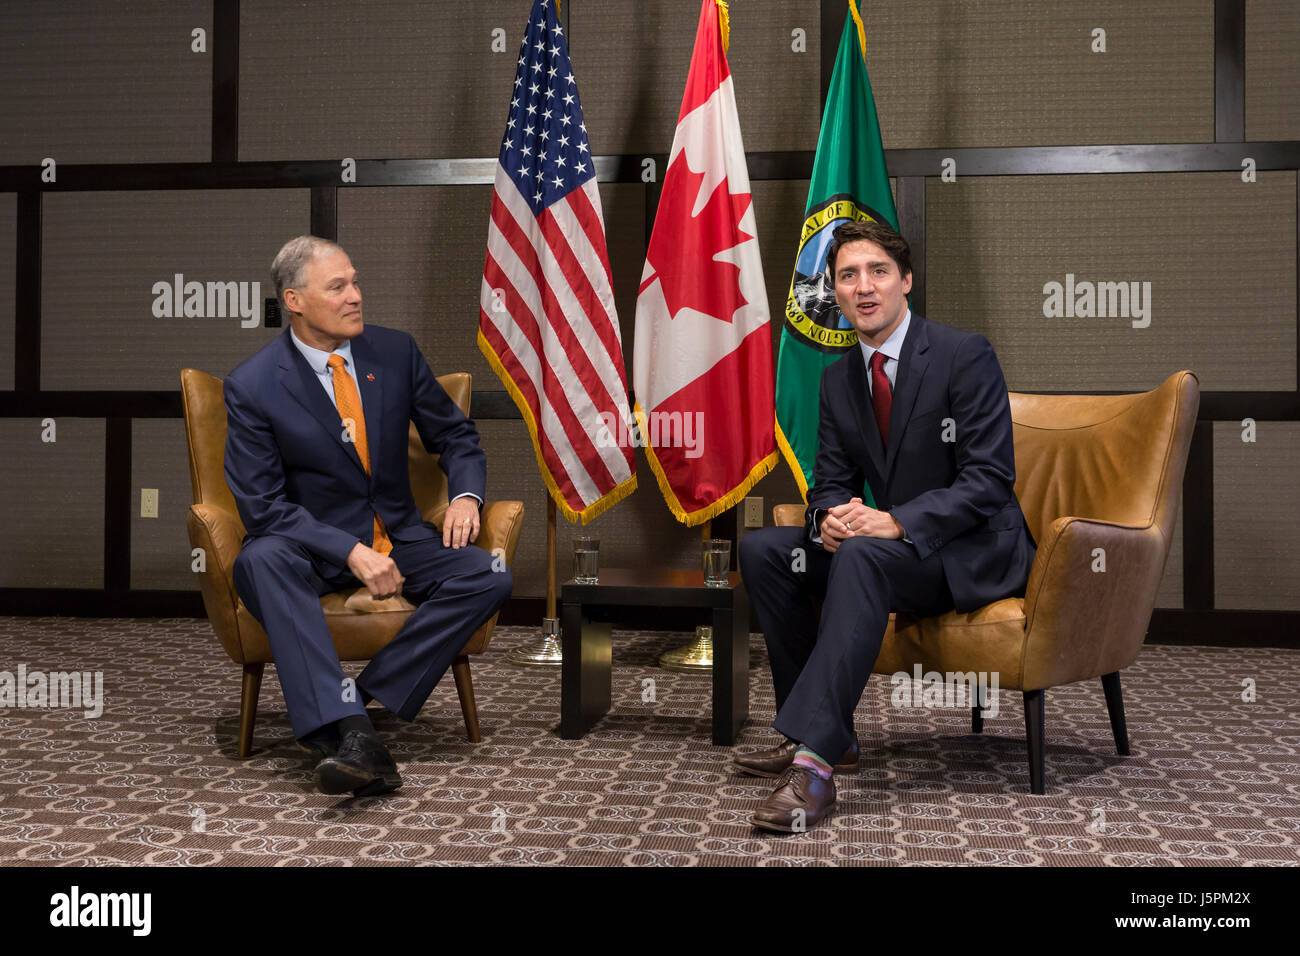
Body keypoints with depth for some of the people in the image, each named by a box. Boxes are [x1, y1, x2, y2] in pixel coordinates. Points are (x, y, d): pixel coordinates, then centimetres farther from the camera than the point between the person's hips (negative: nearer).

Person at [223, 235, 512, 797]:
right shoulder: (252, 386, -9)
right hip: (313, 548, -3)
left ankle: (367, 700, -26)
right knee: (260, 560, -37)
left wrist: (465, 495, -10)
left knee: (490, 578, -23)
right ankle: (350, 731, -46)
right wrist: (350, 552, -26)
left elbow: (454, 435, 12)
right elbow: (263, 506, -14)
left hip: (399, 538, 3)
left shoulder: (395, 352, 1)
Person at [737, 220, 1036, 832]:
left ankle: (815, 762, -41)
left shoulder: (965, 356, -12)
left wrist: (896, 523, -30)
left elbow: (989, 479, -18)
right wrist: (830, 516, -17)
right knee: (763, 550, -9)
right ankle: (827, 732, -6)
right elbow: (831, 479, 9)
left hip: (977, 552, -7)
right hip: (899, 550, 7)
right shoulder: (838, 378, 8)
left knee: (862, 555, -36)